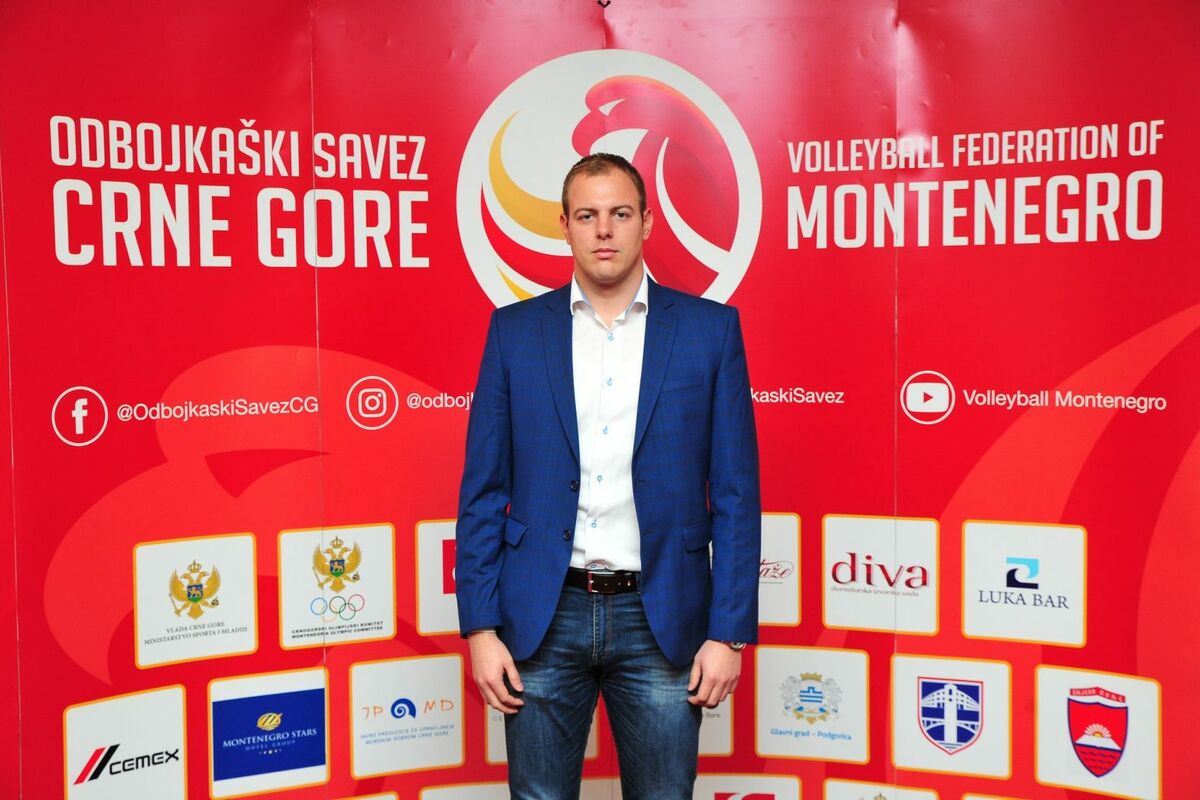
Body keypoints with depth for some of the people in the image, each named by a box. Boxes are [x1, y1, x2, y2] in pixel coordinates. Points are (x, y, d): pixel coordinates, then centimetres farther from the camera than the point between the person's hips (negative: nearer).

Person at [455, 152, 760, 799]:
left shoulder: (710, 329, 1)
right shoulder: (515, 331, 3)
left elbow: (735, 494, 0)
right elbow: (482, 491, 3)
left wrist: (728, 632, -4)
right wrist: (479, 627, -2)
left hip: (660, 620, 0)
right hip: (542, 617, 1)